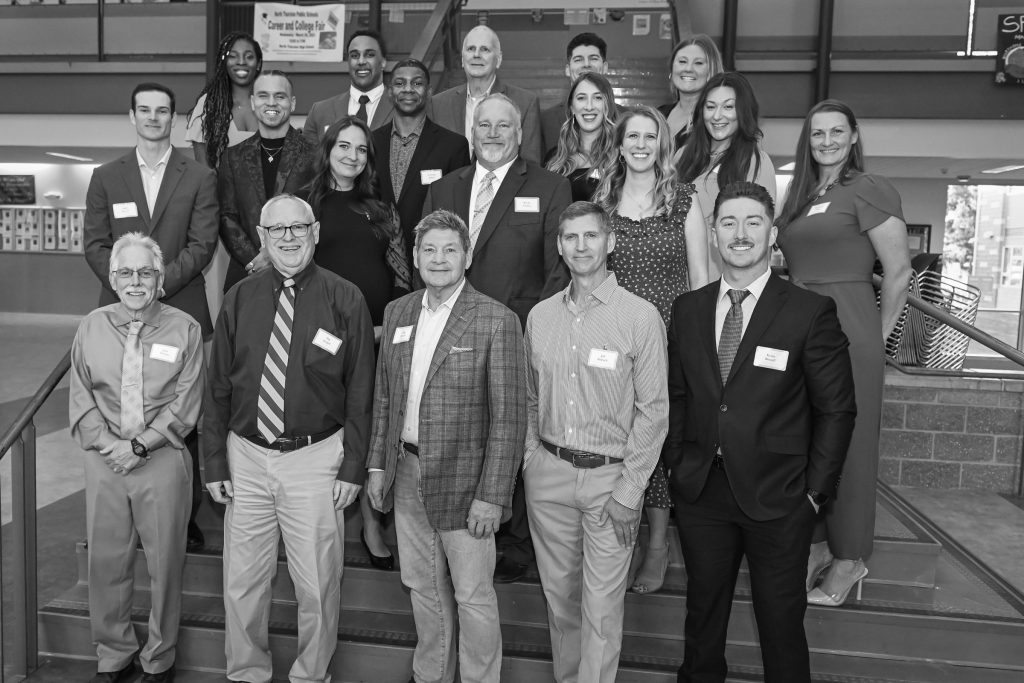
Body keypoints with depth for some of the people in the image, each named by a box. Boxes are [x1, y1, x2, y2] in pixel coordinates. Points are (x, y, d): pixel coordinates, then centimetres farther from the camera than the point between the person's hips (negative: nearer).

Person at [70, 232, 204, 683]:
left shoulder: (184, 329, -2)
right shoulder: (92, 327, 7)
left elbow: (185, 404, -7)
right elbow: (80, 398, 5)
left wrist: (140, 445, -14)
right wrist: (107, 443, -9)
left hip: (162, 459, -2)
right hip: (104, 460, 3)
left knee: (165, 562, 6)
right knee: (106, 561, 11)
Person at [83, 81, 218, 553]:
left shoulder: (199, 178, 8)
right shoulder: (106, 177, 14)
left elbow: (202, 245, -1)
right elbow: (95, 244, 7)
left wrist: (160, 282, -13)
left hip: (181, 311, -1)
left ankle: (186, 515, 10)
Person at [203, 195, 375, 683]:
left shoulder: (345, 300, -4)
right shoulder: (240, 299, 3)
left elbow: (360, 391, -3)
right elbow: (218, 386, 7)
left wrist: (352, 467, -6)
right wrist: (216, 463, 4)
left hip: (315, 458, -2)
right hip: (246, 456, 3)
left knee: (317, 584, 7)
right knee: (241, 582, 12)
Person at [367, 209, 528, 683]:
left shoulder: (497, 322, -13)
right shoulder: (397, 312, 6)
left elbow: (509, 417, -14)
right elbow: (384, 396, 13)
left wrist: (492, 496, -17)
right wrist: (378, 464, 9)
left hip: (463, 481, -5)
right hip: (406, 474, 6)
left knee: (473, 596, 8)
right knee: (423, 590, 20)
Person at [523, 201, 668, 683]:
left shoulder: (640, 317, -8)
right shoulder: (540, 316, 5)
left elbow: (653, 409, -8)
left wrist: (629, 490, -11)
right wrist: (531, 459, 5)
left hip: (610, 475, -4)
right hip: (548, 472, 4)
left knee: (602, 606, 3)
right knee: (558, 592, 17)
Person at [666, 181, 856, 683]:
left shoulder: (811, 312, -9)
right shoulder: (687, 309, 4)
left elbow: (836, 408, -5)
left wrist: (816, 487, -7)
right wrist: (677, 462, 4)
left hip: (778, 499, -3)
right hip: (699, 492, 3)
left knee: (780, 621, 13)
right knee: (703, 610, 20)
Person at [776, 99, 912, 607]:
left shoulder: (868, 190, -6)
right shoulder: (800, 197, 15)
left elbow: (899, 272, -7)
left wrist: (877, 336, -2)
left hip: (848, 330, -6)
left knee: (846, 444, 3)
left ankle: (849, 558, 18)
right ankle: (815, 543, 25)